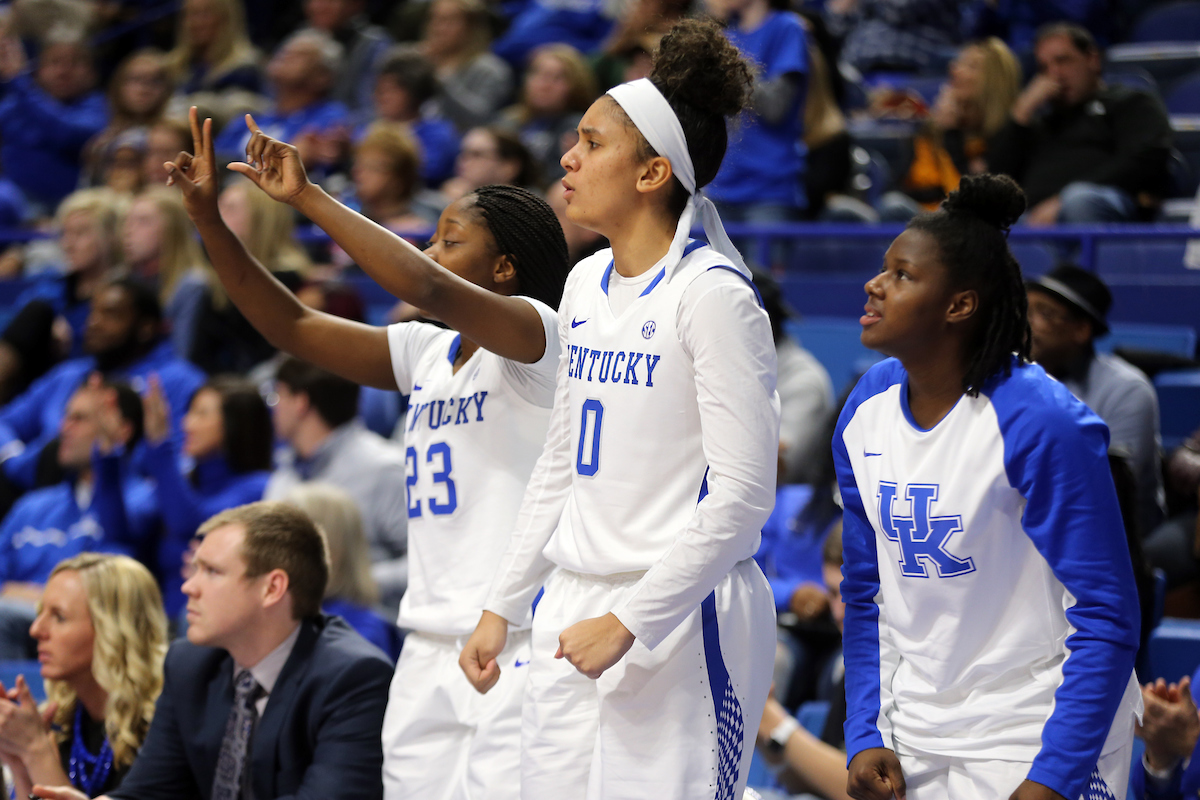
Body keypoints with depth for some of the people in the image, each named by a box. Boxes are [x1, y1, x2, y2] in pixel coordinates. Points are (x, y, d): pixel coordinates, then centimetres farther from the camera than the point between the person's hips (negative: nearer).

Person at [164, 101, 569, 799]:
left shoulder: (540, 336, -7)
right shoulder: (428, 353, 16)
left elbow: (428, 288, -25)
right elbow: (293, 327, 16)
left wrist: (307, 195, -19)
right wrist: (207, 216, 8)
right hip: (429, 654, 8)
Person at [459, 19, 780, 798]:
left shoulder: (712, 294, -12)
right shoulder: (586, 285, 12)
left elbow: (741, 494, -16)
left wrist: (629, 621, -17)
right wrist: (502, 607, 18)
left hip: (682, 616, -7)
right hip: (574, 612, 7)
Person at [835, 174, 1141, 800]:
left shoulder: (1042, 423, -18)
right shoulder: (866, 411, 1)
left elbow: (1106, 619, -17)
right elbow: (866, 594, 10)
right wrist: (865, 738, 0)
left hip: (1032, 742, -6)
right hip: (911, 739, 6)